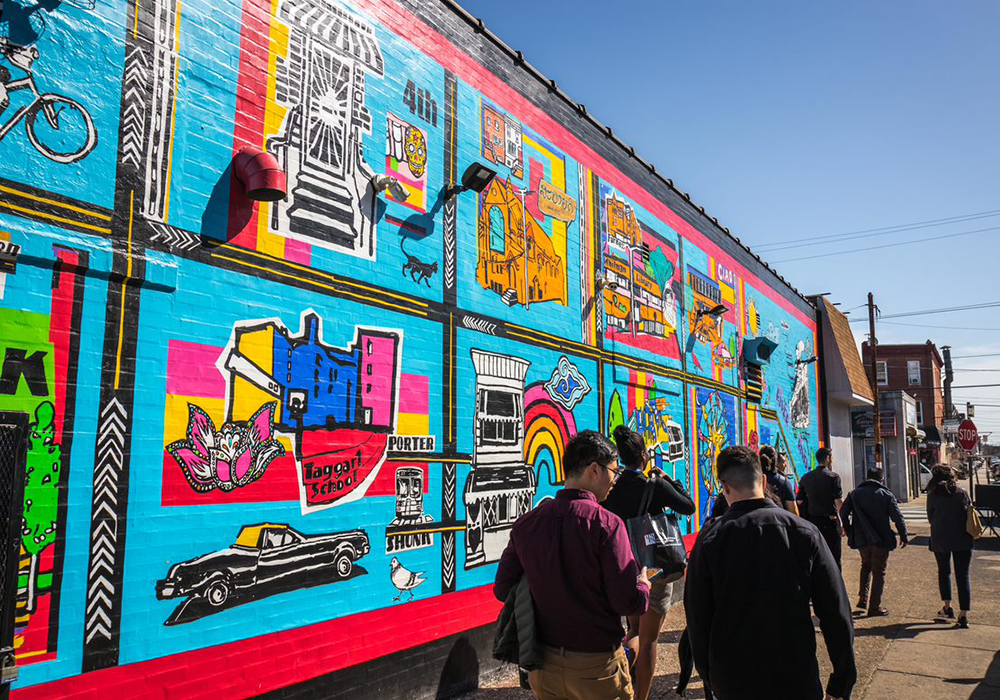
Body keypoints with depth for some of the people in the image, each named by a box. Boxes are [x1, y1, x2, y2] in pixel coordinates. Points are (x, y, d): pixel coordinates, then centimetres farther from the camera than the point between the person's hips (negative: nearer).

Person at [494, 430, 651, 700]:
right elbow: (629, 603, -20)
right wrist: (643, 585, 2)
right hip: (598, 667, -4)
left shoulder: (525, 523, -5)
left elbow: (502, 590, 1)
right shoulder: (606, 524, -19)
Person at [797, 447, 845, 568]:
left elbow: (800, 502, 7)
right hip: (830, 521, -4)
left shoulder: (806, 478, 6)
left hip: (812, 521, 4)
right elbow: (838, 501, -12)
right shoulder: (833, 476, -8)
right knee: (834, 557, 3)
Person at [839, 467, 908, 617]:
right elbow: (898, 517, -7)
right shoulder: (886, 495, -3)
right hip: (881, 540, -3)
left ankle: (863, 598, 16)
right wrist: (903, 536, 2)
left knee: (866, 565, 24)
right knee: (878, 572, 7)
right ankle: (875, 607, 9)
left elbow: (843, 514, 0)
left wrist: (850, 532, 11)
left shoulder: (854, 494, 3)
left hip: (860, 539, 3)